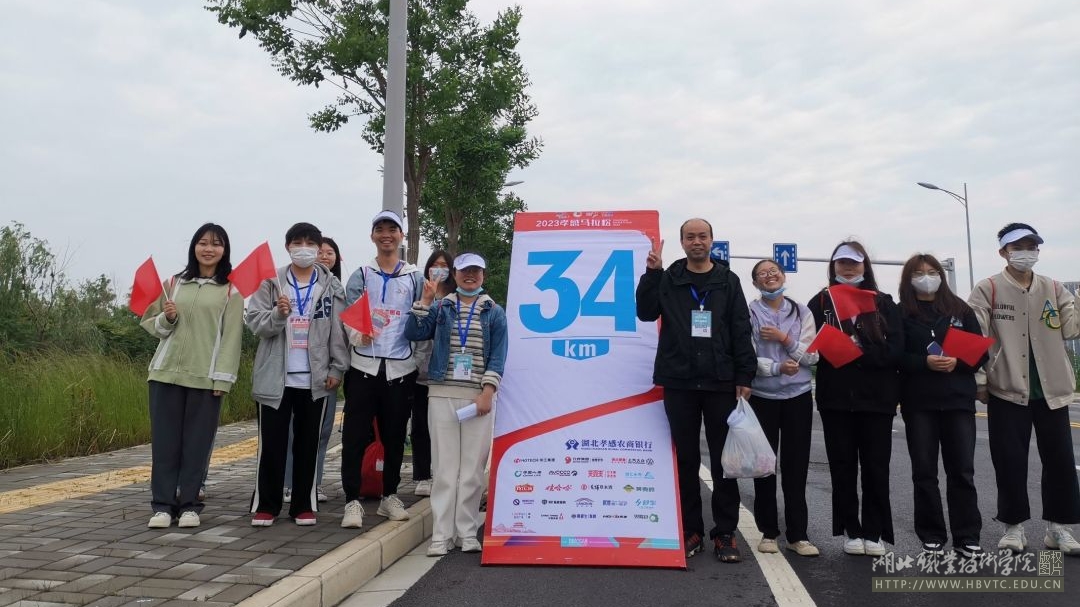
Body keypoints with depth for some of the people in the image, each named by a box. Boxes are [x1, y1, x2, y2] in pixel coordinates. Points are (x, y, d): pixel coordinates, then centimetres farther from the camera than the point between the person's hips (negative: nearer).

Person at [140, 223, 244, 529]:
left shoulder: (231, 291, 1)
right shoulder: (174, 283, 11)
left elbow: (231, 337, -3)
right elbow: (153, 327, 15)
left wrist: (223, 377, -10)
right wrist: (166, 318, -7)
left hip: (205, 377, -2)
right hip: (167, 372, 3)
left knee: (197, 442, 2)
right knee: (165, 440, 3)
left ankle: (189, 504, 12)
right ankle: (162, 505, 11)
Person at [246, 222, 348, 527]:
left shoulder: (331, 287, 5)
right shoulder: (271, 283, 5)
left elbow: (339, 331, 3)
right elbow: (255, 322, -2)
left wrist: (337, 368, -4)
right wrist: (278, 313, -22)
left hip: (315, 379, 1)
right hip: (276, 376, 0)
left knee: (308, 443, 9)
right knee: (271, 443, 4)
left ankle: (304, 505, 19)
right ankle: (265, 505, 15)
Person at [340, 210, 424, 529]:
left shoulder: (414, 277, 10)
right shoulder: (360, 276, 8)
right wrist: (358, 336, -19)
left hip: (401, 367, 1)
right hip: (364, 366, -1)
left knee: (394, 436, 10)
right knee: (355, 436, -2)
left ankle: (389, 496, 24)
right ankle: (353, 501, 7)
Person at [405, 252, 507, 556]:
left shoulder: (494, 312, 10)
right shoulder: (441, 307, 13)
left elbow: (498, 355, 3)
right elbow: (413, 333, 0)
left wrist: (487, 392, -7)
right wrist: (426, 299, -6)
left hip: (477, 396, 0)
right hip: (442, 394, 1)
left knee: (473, 468, -1)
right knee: (444, 465, 0)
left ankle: (468, 533, 9)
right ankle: (442, 535, 4)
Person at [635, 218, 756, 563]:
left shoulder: (728, 281, 8)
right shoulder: (668, 279, 8)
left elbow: (741, 332, 3)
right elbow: (646, 312, -4)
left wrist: (744, 377, -3)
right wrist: (651, 273, -14)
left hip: (721, 383, 0)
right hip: (679, 383, 0)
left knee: (724, 459, 5)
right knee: (685, 459, 7)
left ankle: (725, 533, 14)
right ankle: (691, 531, 17)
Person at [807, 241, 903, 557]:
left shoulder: (883, 303, 7)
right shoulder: (820, 302, 7)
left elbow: (895, 350, -3)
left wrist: (860, 352, -16)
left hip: (876, 397, 0)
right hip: (835, 397, 0)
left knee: (876, 467, 4)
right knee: (843, 466, 5)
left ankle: (874, 533, 15)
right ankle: (852, 531, 16)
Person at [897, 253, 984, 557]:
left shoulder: (960, 309, 8)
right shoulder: (901, 314, 2)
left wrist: (957, 361, -12)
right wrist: (925, 362, -18)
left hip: (959, 399, 1)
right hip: (918, 402, -1)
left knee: (962, 470, 3)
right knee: (924, 471, 4)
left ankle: (967, 537, 12)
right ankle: (932, 537, 14)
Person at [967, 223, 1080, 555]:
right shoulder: (987, 289, -4)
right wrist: (979, 380, -11)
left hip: (1051, 390, 4)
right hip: (1007, 391, -4)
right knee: (1010, 462, 3)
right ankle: (1014, 526, 16)